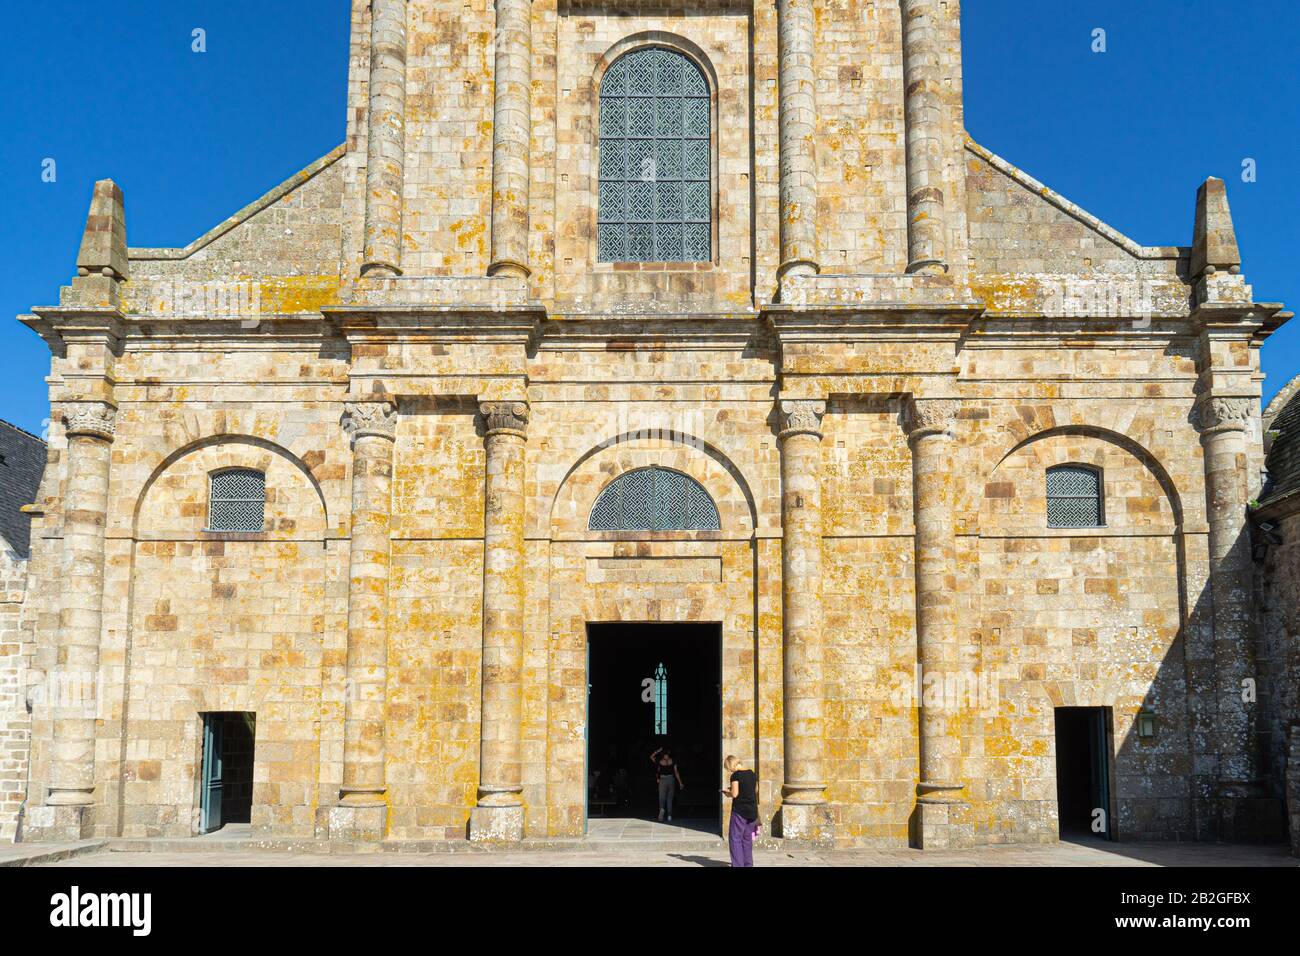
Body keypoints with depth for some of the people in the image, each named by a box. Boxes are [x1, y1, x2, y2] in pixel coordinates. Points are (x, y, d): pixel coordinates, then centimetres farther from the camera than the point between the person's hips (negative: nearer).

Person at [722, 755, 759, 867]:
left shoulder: (736, 775, -12)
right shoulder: (752, 774, 7)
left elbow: (734, 794, -17)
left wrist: (727, 793, 5)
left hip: (739, 811, -7)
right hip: (752, 811, 7)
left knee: (735, 838, 0)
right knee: (747, 838, 15)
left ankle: (737, 864, -3)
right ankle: (748, 864, 17)